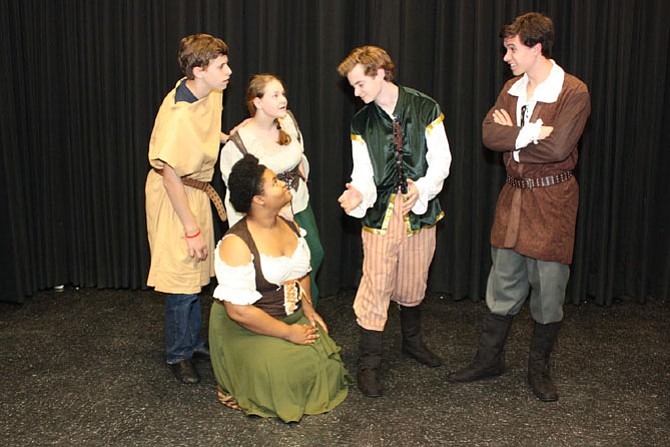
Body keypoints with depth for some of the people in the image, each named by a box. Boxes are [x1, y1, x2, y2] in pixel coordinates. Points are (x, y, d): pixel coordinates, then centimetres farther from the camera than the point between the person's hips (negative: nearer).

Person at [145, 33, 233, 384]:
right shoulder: (177, 114, -28)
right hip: (173, 198, -8)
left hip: (198, 190, 8)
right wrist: (192, 228, -21)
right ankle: (178, 355, 18)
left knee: (196, 273, 18)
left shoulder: (211, 95, -3)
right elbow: (170, 174, -24)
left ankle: (194, 341, 35)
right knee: (181, 278, 0)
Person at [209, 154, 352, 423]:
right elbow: (238, 310, -24)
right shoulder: (236, 244, -22)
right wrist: (288, 333, -20)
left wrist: (307, 307, 3)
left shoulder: (290, 226, 3)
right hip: (247, 329, -6)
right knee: (286, 374, -22)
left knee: (326, 361, -12)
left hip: (294, 318, 7)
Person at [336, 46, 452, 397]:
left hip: (419, 210, 0)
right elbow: (364, 173, 0)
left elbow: (440, 160, -5)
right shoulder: (361, 122, 3)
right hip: (380, 211, 0)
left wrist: (422, 188, -22)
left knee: (413, 284, 14)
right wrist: (358, 194, -21)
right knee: (376, 285, -5)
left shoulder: (425, 109, -4)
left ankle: (412, 341, 40)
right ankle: (369, 364, 7)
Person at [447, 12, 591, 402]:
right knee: (504, 283, 12)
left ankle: (539, 367, 23)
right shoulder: (512, 89, 8)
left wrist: (511, 136, -11)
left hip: (552, 199, -5)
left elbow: (558, 147, -23)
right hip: (514, 195, 5)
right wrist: (530, 134, -17)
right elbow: (489, 134, -4)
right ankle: (490, 358, 25)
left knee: (549, 288, 5)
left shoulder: (574, 92, -12)